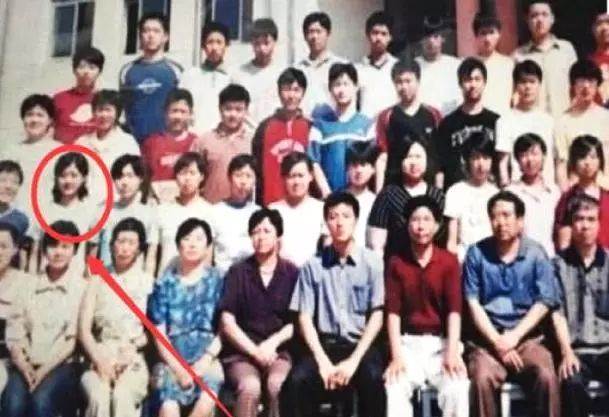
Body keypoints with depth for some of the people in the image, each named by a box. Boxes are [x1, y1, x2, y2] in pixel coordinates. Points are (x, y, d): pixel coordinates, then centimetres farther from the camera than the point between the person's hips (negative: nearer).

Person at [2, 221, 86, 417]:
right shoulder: (27, 285, 13)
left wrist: (44, 369, -13)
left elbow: (73, 338, -3)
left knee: (41, 401, -31)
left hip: (62, 365, -2)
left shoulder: (82, 287, 3)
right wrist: (24, 366, -10)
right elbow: (14, 331, 6)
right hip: (27, 364, 3)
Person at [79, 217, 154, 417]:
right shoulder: (98, 280, 14)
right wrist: (99, 359, -9)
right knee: (98, 397, -31)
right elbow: (83, 328, 6)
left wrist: (132, 349, -11)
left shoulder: (148, 282, 11)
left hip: (133, 360, -1)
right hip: (100, 357, 1)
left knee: (123, 397, -32)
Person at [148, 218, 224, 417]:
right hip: (172, 360, 0)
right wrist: (178, 368, -7)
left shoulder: (217, 280, 8)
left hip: (207, 358, 0)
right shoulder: (165, 283, 8)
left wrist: (206, 360, -8)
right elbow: (159, 332, 4)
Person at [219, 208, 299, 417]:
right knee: (250, 386, -32)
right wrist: (254, 350, -10)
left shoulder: (292, 273, 8)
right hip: (241, 351, 0)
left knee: (277, 384, -32)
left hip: (280, 351, 1)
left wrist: (273, 342, -10)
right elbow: (227, 322, 1)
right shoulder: (237, 272, 8)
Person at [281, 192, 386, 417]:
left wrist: (354, 360, -12)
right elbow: (305, 317, 2)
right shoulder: (313, 265, 4)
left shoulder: (372, 262, 1)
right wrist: (323, 361, -11)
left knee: (372, 379, -33)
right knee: (297, 381, -28)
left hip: (361, 345, -1)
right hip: (324, 344, 1)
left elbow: (377, 316, -1)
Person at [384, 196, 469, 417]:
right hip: (408, 343, 0)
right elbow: (393, 311, -3)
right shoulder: (396, 263, 4)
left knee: (457, 388, -26)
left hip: (441, 342, 0)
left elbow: (454, 310, -6)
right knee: (395, 388, -27)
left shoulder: (450, 261, 2)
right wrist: (396, 355, -15)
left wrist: (452, 352, -18)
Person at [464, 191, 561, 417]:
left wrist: (514, 336, -10)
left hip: (527, 336, 1)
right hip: (487, 338, -1)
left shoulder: (536, 254, 3)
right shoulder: (477, 253, 2)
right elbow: (473, 304, -1)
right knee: (482, 378, -29)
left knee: (547, 377, -27)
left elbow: (543, 303, 1)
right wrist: (497, 341, -10)